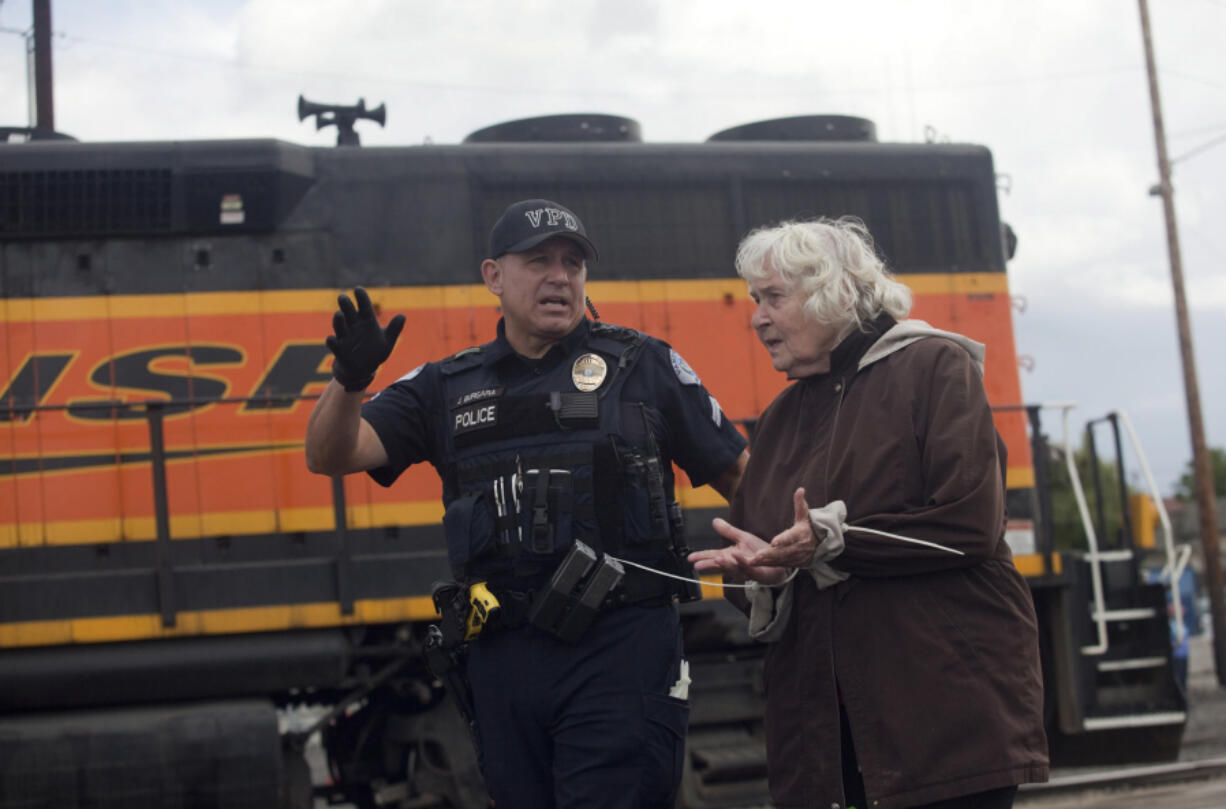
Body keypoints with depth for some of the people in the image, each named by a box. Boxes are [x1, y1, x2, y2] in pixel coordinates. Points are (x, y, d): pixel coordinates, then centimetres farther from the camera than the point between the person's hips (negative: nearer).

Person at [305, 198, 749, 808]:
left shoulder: (643, 365, 7)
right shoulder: (449, 389, 12)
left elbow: (737, 470, 7)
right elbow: (330, 456, 5)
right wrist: (350, 379, -15)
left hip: (621, 645, -3)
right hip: (504, 659, 4)